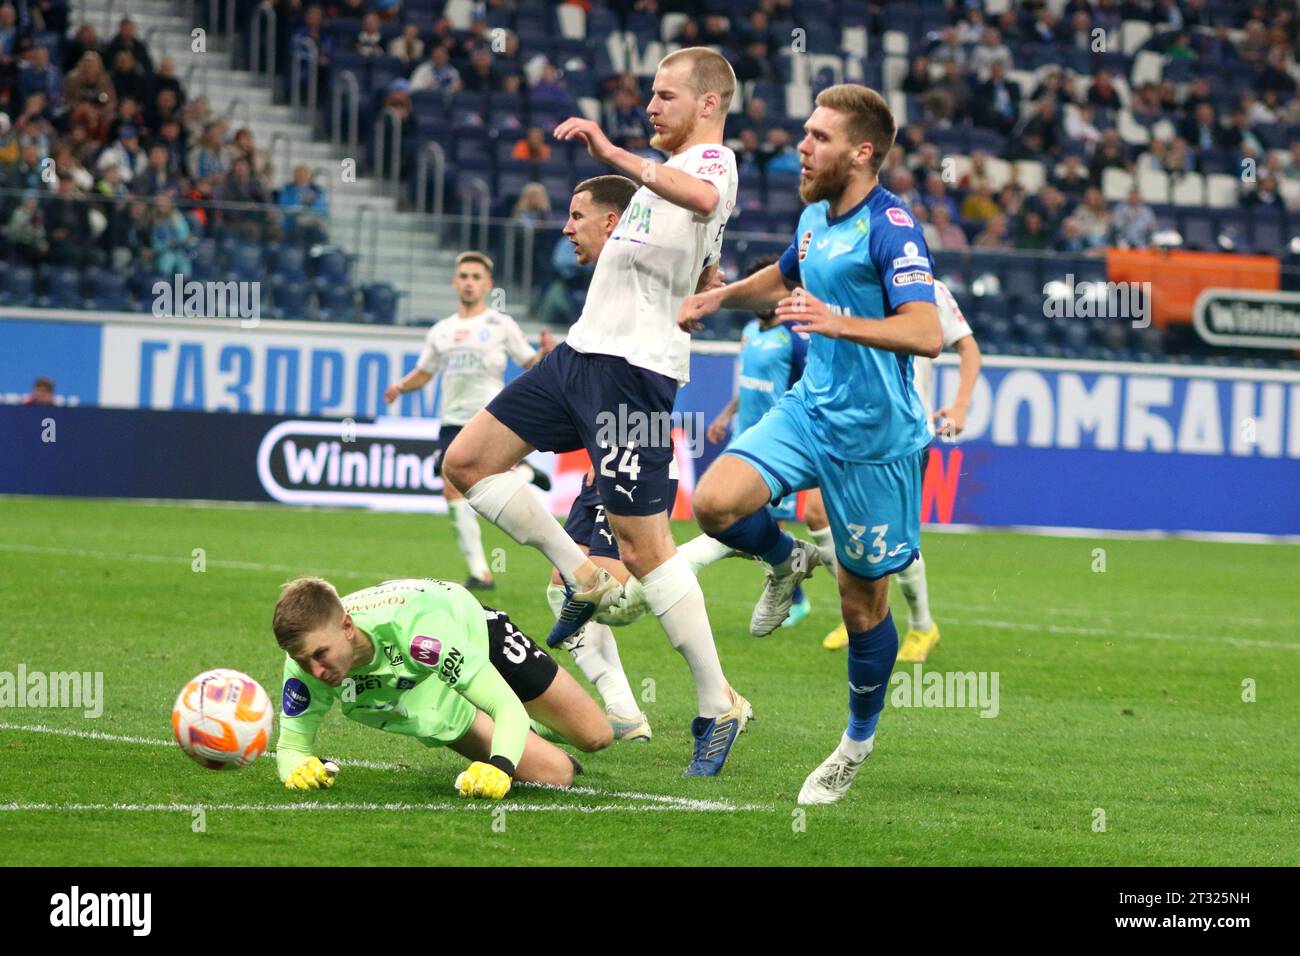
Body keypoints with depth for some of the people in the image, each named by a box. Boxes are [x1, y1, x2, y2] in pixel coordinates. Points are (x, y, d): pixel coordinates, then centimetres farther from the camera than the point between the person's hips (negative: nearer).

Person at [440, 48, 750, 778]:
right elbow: (709, 281, 36)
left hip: (634, 373, -10)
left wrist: (613, 155, -45)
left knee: (644, 543, -9)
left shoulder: (712, 160, -9)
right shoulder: (675, 170, 21)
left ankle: (718, 706, -1)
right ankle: (585, 579, 14)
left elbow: (702, 196, -38)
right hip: (584, 353, 10)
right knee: (468, 463, 6)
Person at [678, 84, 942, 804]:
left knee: (862, 602, 4)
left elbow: (927, 334, -31)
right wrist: (719, 297, 21)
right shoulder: (815, 217, 7)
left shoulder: (890, 227, -19)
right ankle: (788, 562, 15)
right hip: (809, 408, 7)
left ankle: (859, 739, 26)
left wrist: (838, 322, -42)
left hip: (873, 435, -7)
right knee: (716, 502, -18)